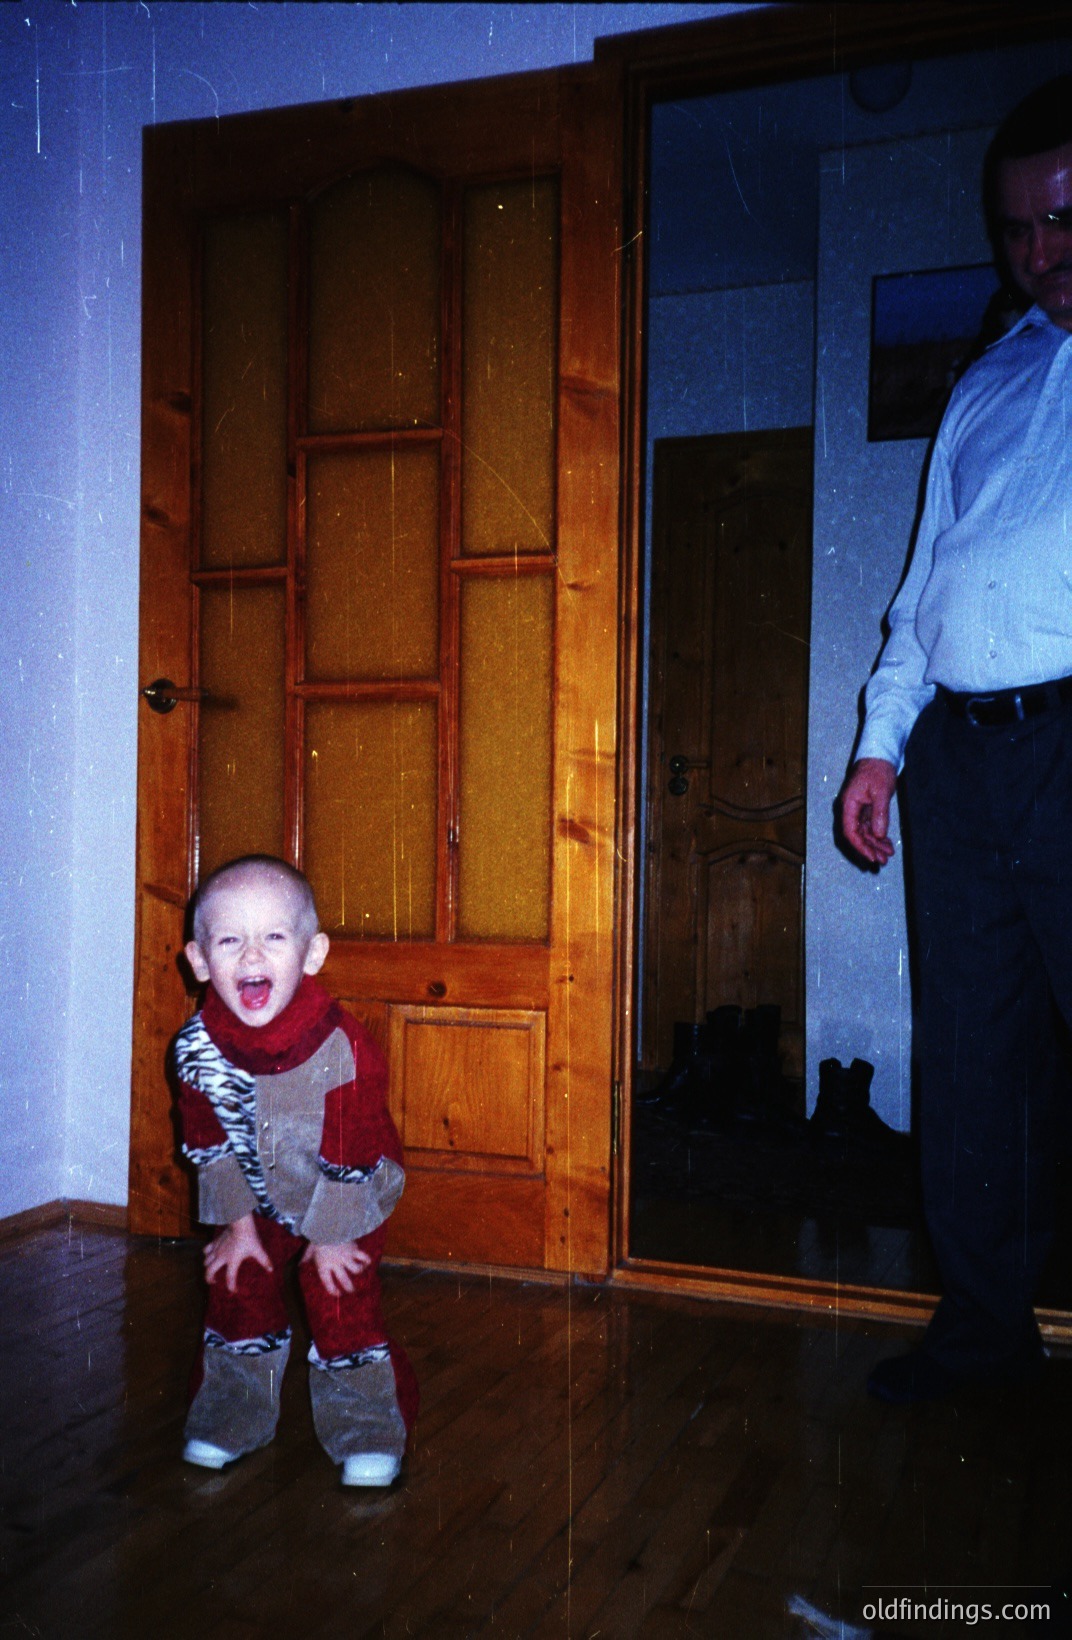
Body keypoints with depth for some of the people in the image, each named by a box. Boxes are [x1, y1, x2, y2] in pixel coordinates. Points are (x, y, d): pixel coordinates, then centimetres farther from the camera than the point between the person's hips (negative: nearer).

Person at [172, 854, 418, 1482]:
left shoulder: (344, 1048, -34)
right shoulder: (198, 1047, -21)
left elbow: (352, 1158, -22)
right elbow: (210, 1145, -5)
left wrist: (333, 1235, -12)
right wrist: (238, 1223, -1)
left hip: (346, 1199, -4)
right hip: (258, 1197, 4)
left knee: (342, 1302, -5)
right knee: (238, 1288, 9)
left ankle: (367, 1429, 14)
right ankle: (233, 1414, 32)